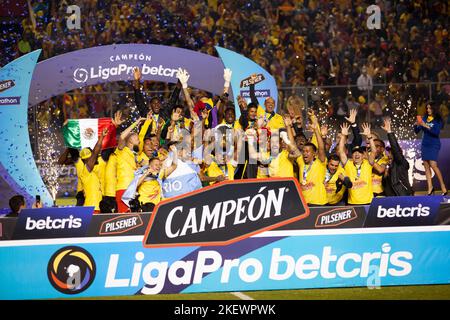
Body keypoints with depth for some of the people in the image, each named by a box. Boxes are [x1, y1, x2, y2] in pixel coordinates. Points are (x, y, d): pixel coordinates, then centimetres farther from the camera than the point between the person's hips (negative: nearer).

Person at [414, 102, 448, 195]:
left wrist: (426, 126, -24)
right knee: (426, 166, 2)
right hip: (425, 144, 5)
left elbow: (436, 132, -16)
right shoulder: (424, 118, 8)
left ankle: (443, 186, -7)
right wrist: (416, 125, -12)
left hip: (434, 145, -5)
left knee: (433, 165, -15)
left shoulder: (438, 120, -4)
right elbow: (417, 131, 9)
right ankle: (430, 187, 6)